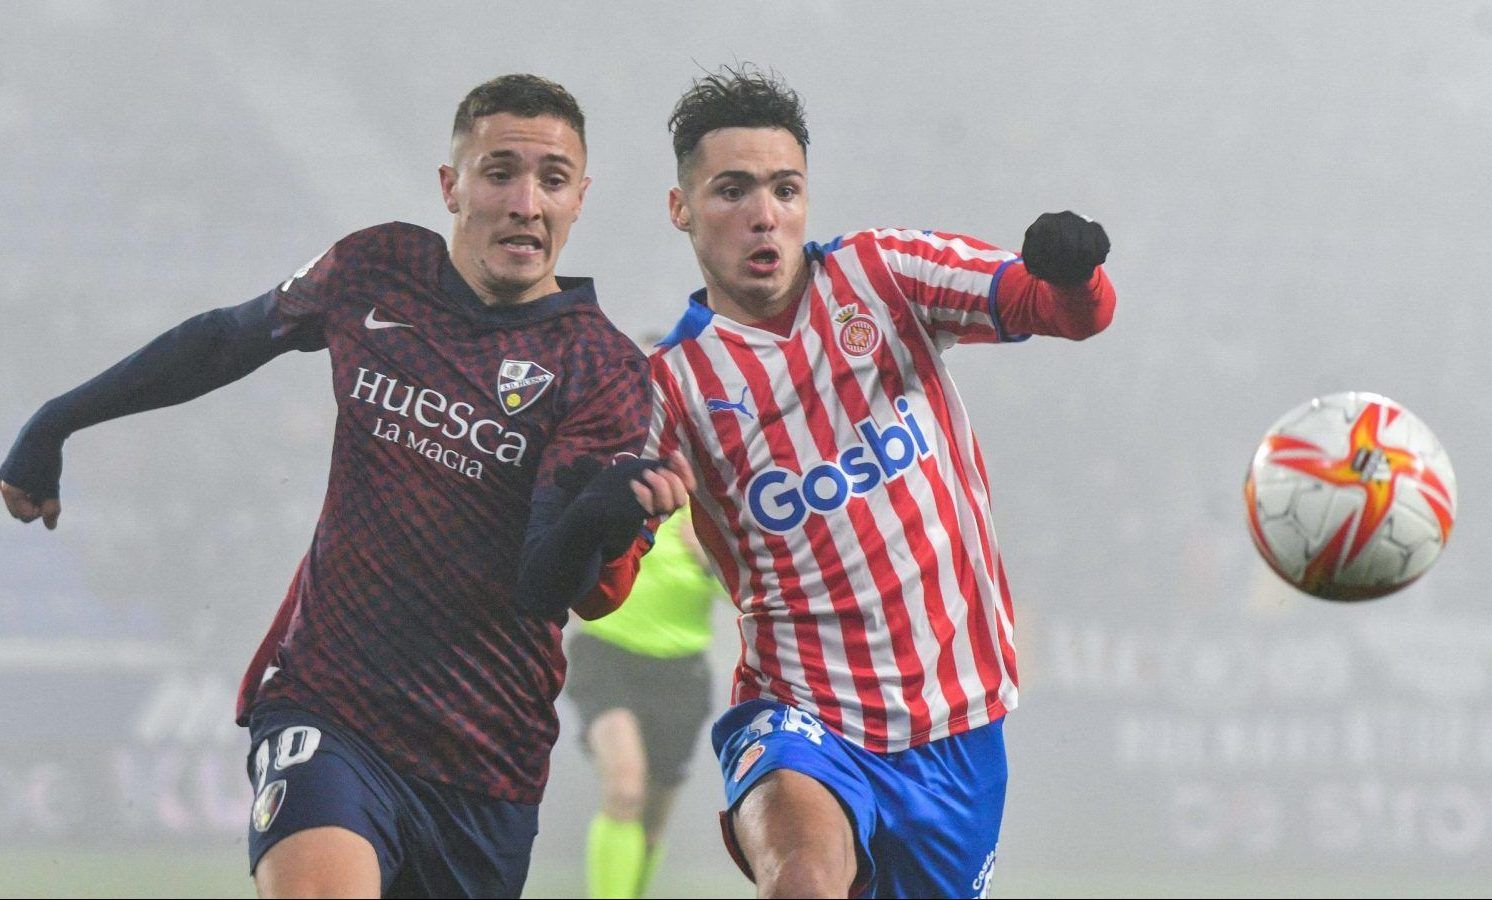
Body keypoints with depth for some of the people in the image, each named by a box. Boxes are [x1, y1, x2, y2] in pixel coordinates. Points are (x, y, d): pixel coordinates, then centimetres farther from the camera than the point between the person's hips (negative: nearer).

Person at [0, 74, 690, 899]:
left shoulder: (604, 371, -6)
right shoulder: (374, 272, 2)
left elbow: (544, 590, -15)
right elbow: (227, 340, 21)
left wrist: (597, 519, -38)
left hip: (485, 757, 1)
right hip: (327, 700, -1)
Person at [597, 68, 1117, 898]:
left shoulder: (881, 272, 4)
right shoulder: (672, 379, 1)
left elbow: (1078, 313, -5)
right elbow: (604, 588, -3)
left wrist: (1070, 271, -30)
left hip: (959, 728, 3)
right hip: (800, 713, -3)